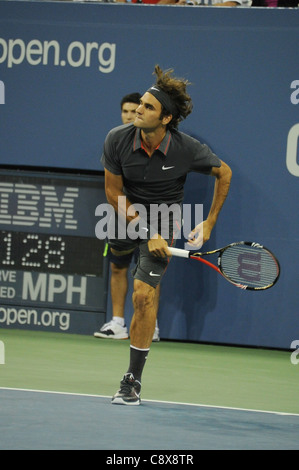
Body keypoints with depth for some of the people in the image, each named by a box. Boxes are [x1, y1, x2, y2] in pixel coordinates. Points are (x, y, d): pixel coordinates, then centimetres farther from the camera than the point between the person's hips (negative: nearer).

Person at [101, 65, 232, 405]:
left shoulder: (187, 149, -23)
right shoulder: (117, 140, -20)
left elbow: (224, 173, -3)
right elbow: (114, 192, -11)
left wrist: (209, 223, -3)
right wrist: (147, 234, -18)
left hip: (164, 218, -4)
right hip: (127, 213, 4)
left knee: (143, 295, -14)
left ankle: (133, 382, -11)